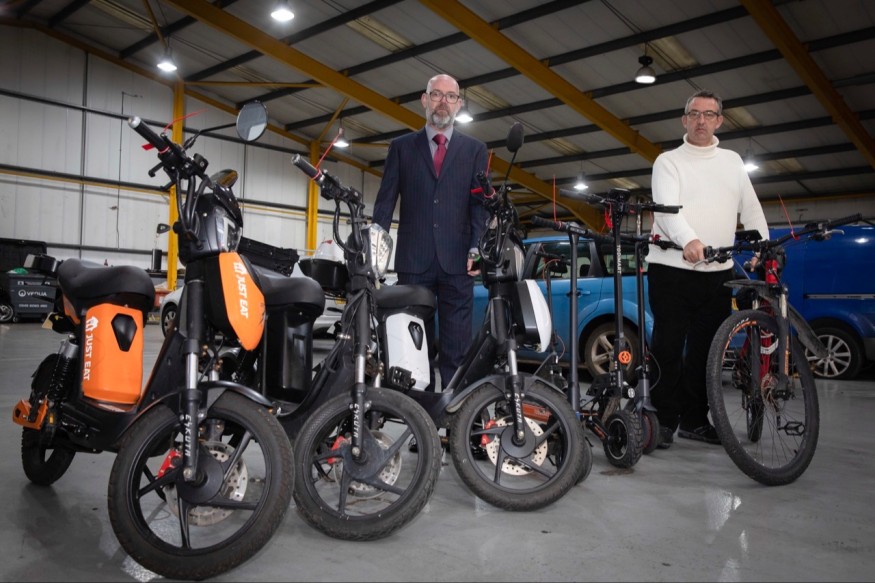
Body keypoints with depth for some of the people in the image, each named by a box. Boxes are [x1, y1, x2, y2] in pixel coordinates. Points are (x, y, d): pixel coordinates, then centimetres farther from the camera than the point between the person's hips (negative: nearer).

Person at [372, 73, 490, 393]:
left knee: (457, 346, 0)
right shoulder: (401, 147, 14)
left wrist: (476, 249, -7)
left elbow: (481, 203, 6)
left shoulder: (474, 149, 13)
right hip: (413, 259, 0)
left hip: (457, 260, 0)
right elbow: (385, 200, 8)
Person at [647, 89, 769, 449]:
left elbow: (750, 208, 14)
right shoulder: (668, 161, 2)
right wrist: (688, 239, -33)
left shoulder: (733, 161, 18)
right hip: (671, 268, -4)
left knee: (705, 350, 8)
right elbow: (666, 207, -14)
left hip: (717, 272, 4)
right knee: (668, 348, -2)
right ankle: (664, 420, 7)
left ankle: (694, 420, 19)